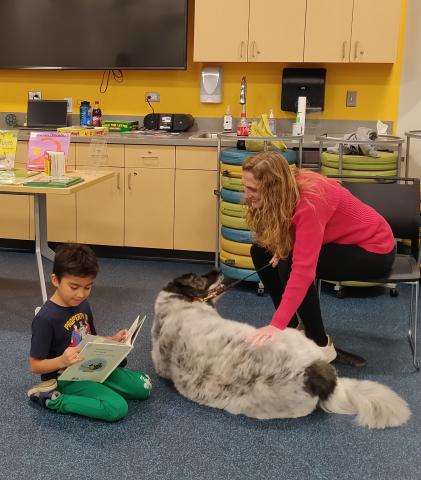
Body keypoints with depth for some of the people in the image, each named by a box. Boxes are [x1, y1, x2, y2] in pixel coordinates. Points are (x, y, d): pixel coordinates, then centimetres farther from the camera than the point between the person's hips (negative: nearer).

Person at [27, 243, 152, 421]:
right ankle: (53, 399, -12)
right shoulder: (45, 318, -22)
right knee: (117, 408, -24)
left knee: (143, 386, 0)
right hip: (66, 378, -7)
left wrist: (112, 341, -3)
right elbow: (35, 365, -18)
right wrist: (62, 361, -37)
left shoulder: (83, 305, 3)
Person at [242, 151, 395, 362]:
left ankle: (321, 345, -11)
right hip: (342, 239, 8)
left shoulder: (309, 202, -34)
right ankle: (293, 326, 11)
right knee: (261, 250, -2)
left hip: (374, 248, -8)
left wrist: (276, 325, -44)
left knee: (289, 265, -28)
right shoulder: (288, 188, -11)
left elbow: (303, 270, -40)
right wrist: (281, 247, -15)